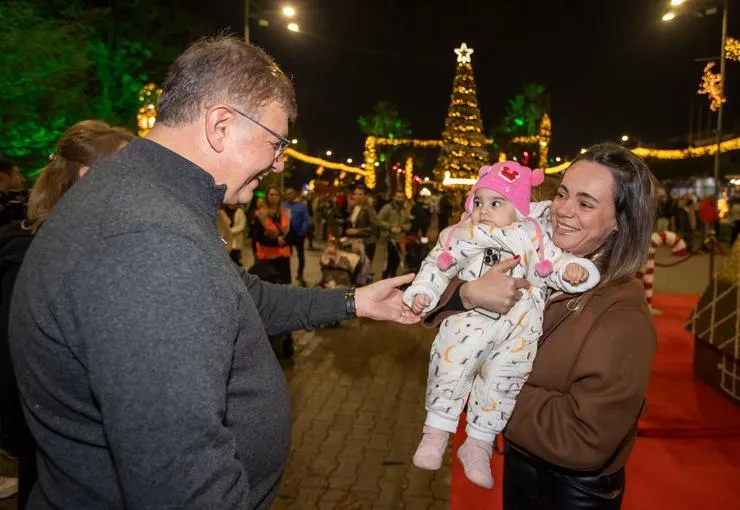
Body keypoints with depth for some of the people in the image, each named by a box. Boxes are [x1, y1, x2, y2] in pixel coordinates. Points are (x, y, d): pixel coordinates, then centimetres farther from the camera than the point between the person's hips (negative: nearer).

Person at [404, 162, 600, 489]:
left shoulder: (533, 237, 1)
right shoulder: (460, 238, 6)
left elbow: (555, 263, 0)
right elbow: (436, 267, 13)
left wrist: (572, 270, -21)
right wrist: (422, 293, 1)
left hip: (519, 329, -1)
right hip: (471, 321, 1)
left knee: (501, 380, 0)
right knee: (448, 364, -8)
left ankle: (478, 445, 22)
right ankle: (436, 432, 14)